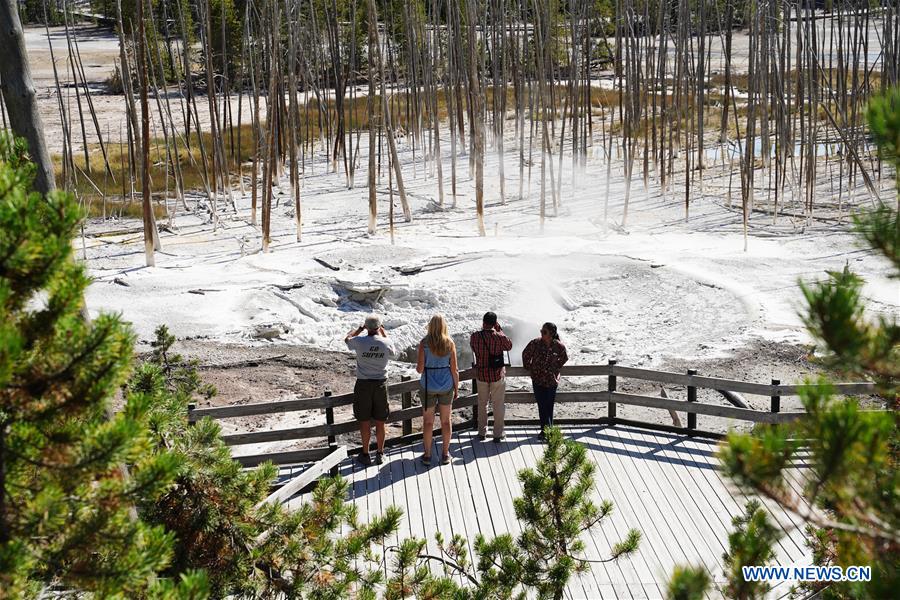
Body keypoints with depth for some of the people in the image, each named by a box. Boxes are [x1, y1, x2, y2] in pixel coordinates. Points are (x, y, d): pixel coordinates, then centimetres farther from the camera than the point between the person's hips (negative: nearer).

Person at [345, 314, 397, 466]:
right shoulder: (387, 343, -10)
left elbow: (347, 339, 9)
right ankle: (380, 453, 23)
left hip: (363, 385, -1)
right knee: (380, 422, 12)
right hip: (381, 384, 2)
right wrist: (385, 335, 19)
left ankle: (365, 455, 18)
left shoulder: (359, 341, -14)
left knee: (364, 422, 10)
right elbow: (394, 353, 14)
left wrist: (361, 328, 18)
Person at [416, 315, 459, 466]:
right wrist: (456, 388, 8)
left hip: (428, 386, -1)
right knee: (446, 420, 14)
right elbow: (454, 369, -4)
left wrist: (417, 366, 12)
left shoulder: (424, 343, -12)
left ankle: (427, 455, 17)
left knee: (428, 421, 11)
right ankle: (445, 454, 21)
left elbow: (420, 369, -12)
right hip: (446, 385, 2)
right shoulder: (450, 343, -7)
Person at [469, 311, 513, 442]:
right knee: (498, 405, 10)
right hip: (498, 375, -2)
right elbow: (509, 346, 3)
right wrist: (499, 329, 2)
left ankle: (482, 432, 25)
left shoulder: (475, 336, -13)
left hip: (481, 375, 2)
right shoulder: (500, 337, -18)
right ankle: (498, 435, 16)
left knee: (482, 404, 18)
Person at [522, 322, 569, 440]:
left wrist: (556, 367, 8)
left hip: (552, 380, 0)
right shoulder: (535, 343, -12)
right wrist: (528, 367, 8)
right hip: (538, 379, 0)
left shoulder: (559, 346, -12)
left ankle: (546, 430, 20)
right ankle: (546, 429, 12)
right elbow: (526, 354, 7)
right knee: (542, 406, 3)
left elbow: (564, 358, 10)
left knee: (549, 406, 7)